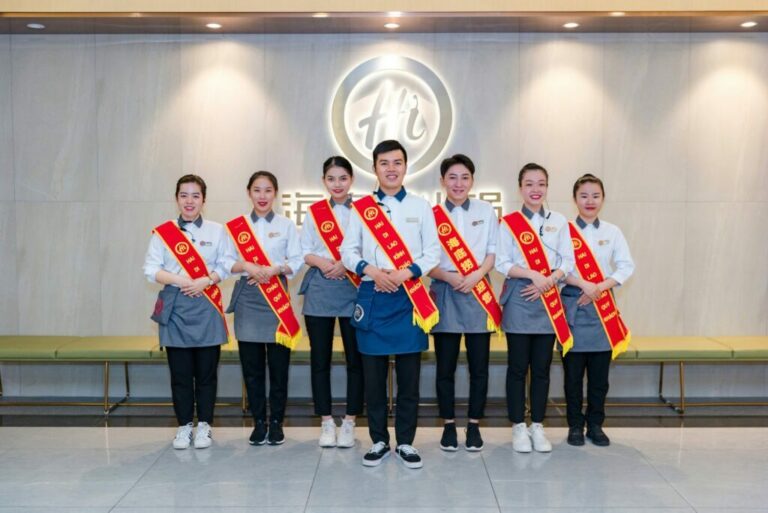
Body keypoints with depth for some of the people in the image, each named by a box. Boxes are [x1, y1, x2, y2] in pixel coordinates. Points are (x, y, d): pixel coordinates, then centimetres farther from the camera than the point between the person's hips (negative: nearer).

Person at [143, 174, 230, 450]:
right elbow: (151, 269, 0)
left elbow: (226, 266, 4)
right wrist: (180, 281, -14)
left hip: (207, 307, 0)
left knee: (206, 371, 3)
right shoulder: (162, 232, 4)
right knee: (180, 372, 3)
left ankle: (204, 425, 15)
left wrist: (206, 281, -14)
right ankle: (184, 426, 15)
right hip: (175, 307, 0)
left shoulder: (216, 230, 6)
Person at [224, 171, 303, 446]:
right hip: (248, 298, 1)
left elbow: (297, 261, 0)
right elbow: (227, 261, 2)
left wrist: (272, 270, -15)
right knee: (252, 364, 3)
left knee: (278, 364, 0)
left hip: (277, 298, -1)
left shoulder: (286, 225, 4)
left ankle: (276, 422, 12)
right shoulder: (237, 226, 7)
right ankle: (259, 422, 15)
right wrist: (248, 266, -16)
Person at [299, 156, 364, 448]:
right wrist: (321, 263, -12)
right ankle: (326, 421, 15)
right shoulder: (313, 213, 10)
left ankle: (350, 422, 12)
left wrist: (347, 265, -17)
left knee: (355, 357, 0)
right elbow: (303, 251, 7)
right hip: (319, 290, 2)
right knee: (320, 357, 4)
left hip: (353, 290, -2)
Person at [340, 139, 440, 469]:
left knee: (409, 374, 2)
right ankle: (378, 441, 16)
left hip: (409, 297, 0)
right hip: (373, 297, 0)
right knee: (373, 374, 4)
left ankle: (405, 443, 13)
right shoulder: (361, 207, 9)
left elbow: (433, 251, 2)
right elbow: (348, 250, 4)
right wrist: (370, 270, -14)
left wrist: (406, 273, -14)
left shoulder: (420, 206, 8)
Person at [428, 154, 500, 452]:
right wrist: (449, 276, -17)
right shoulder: (432, 215, 2)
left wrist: (477, 275, -12)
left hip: (479, 294, 1)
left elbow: (494, 251, 5)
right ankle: (448, 424, 16)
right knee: (445, 365, 4)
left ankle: (474, 424, 16)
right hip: (445, 294, -1)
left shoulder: (486, 211, 7)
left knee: (479, 365, 3)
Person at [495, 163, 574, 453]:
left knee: (542, 367, 7)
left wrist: (548, 281, -12)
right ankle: (519, 427, 12)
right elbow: (502, 264, -6)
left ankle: (537, 426, 17)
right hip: (518, 299, -2)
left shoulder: (559, 221, 8)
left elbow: (567, 262, 4)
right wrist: (533, 275, -18)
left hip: (548, 300, 3)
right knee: (518, 366, 3)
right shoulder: (509, 222, 0)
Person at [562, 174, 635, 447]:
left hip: (603, 307, 2)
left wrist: (600, 287, -13)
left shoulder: (612, 232, 7)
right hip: (573, 306, -2)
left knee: (600, 372, 6)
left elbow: (626, 266, 0)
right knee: (573, 371, 2)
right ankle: (575, 425, 13)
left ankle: (595, 424, 18)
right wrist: (584, 284, -20)